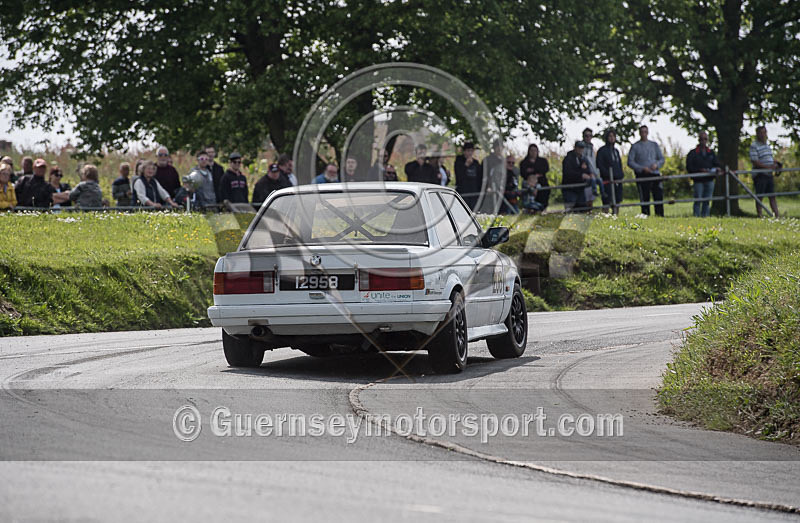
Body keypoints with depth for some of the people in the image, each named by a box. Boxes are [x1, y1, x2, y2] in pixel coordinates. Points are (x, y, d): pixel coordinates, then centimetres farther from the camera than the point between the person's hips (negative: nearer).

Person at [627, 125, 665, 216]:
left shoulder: (654, 145, 16)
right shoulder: (635, 146, 6)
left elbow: (661, 159, 16)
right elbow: (630, 162, 0)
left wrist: (656, 165, -7)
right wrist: (642, 168, -13)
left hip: (655, 174, 3)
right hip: (642, 175, -3)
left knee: (659, 197, -3)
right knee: (644, 199, -5)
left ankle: (660, 216, 0)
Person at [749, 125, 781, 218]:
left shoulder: (767, 145, 17)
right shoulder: (754, 146, -9)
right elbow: (755, 162, -17)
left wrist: (776, 164, 2)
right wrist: (768, 167, -22)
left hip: (769, 174, 7)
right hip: (759, 175, -7)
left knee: (772, 196, 8)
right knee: (759, 197, -2)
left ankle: (777, 215, 9)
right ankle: (760, 216, 1)